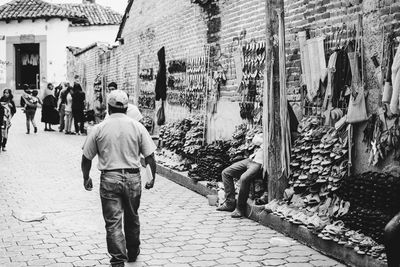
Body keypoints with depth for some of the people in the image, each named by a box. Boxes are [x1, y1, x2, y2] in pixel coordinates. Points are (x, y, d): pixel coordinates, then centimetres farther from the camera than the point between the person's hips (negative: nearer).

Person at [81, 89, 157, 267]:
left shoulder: (99, 129, -1)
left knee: (113, 222, 2)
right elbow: (150, 156, -2)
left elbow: (86, 158, 2)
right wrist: (152, 178, 9)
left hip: (109, 179, -2)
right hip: (133, 178, 2)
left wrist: (86, 178, 17)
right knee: (132, 218, 20)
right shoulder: (137, 127, 0)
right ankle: (133, 253, 37)